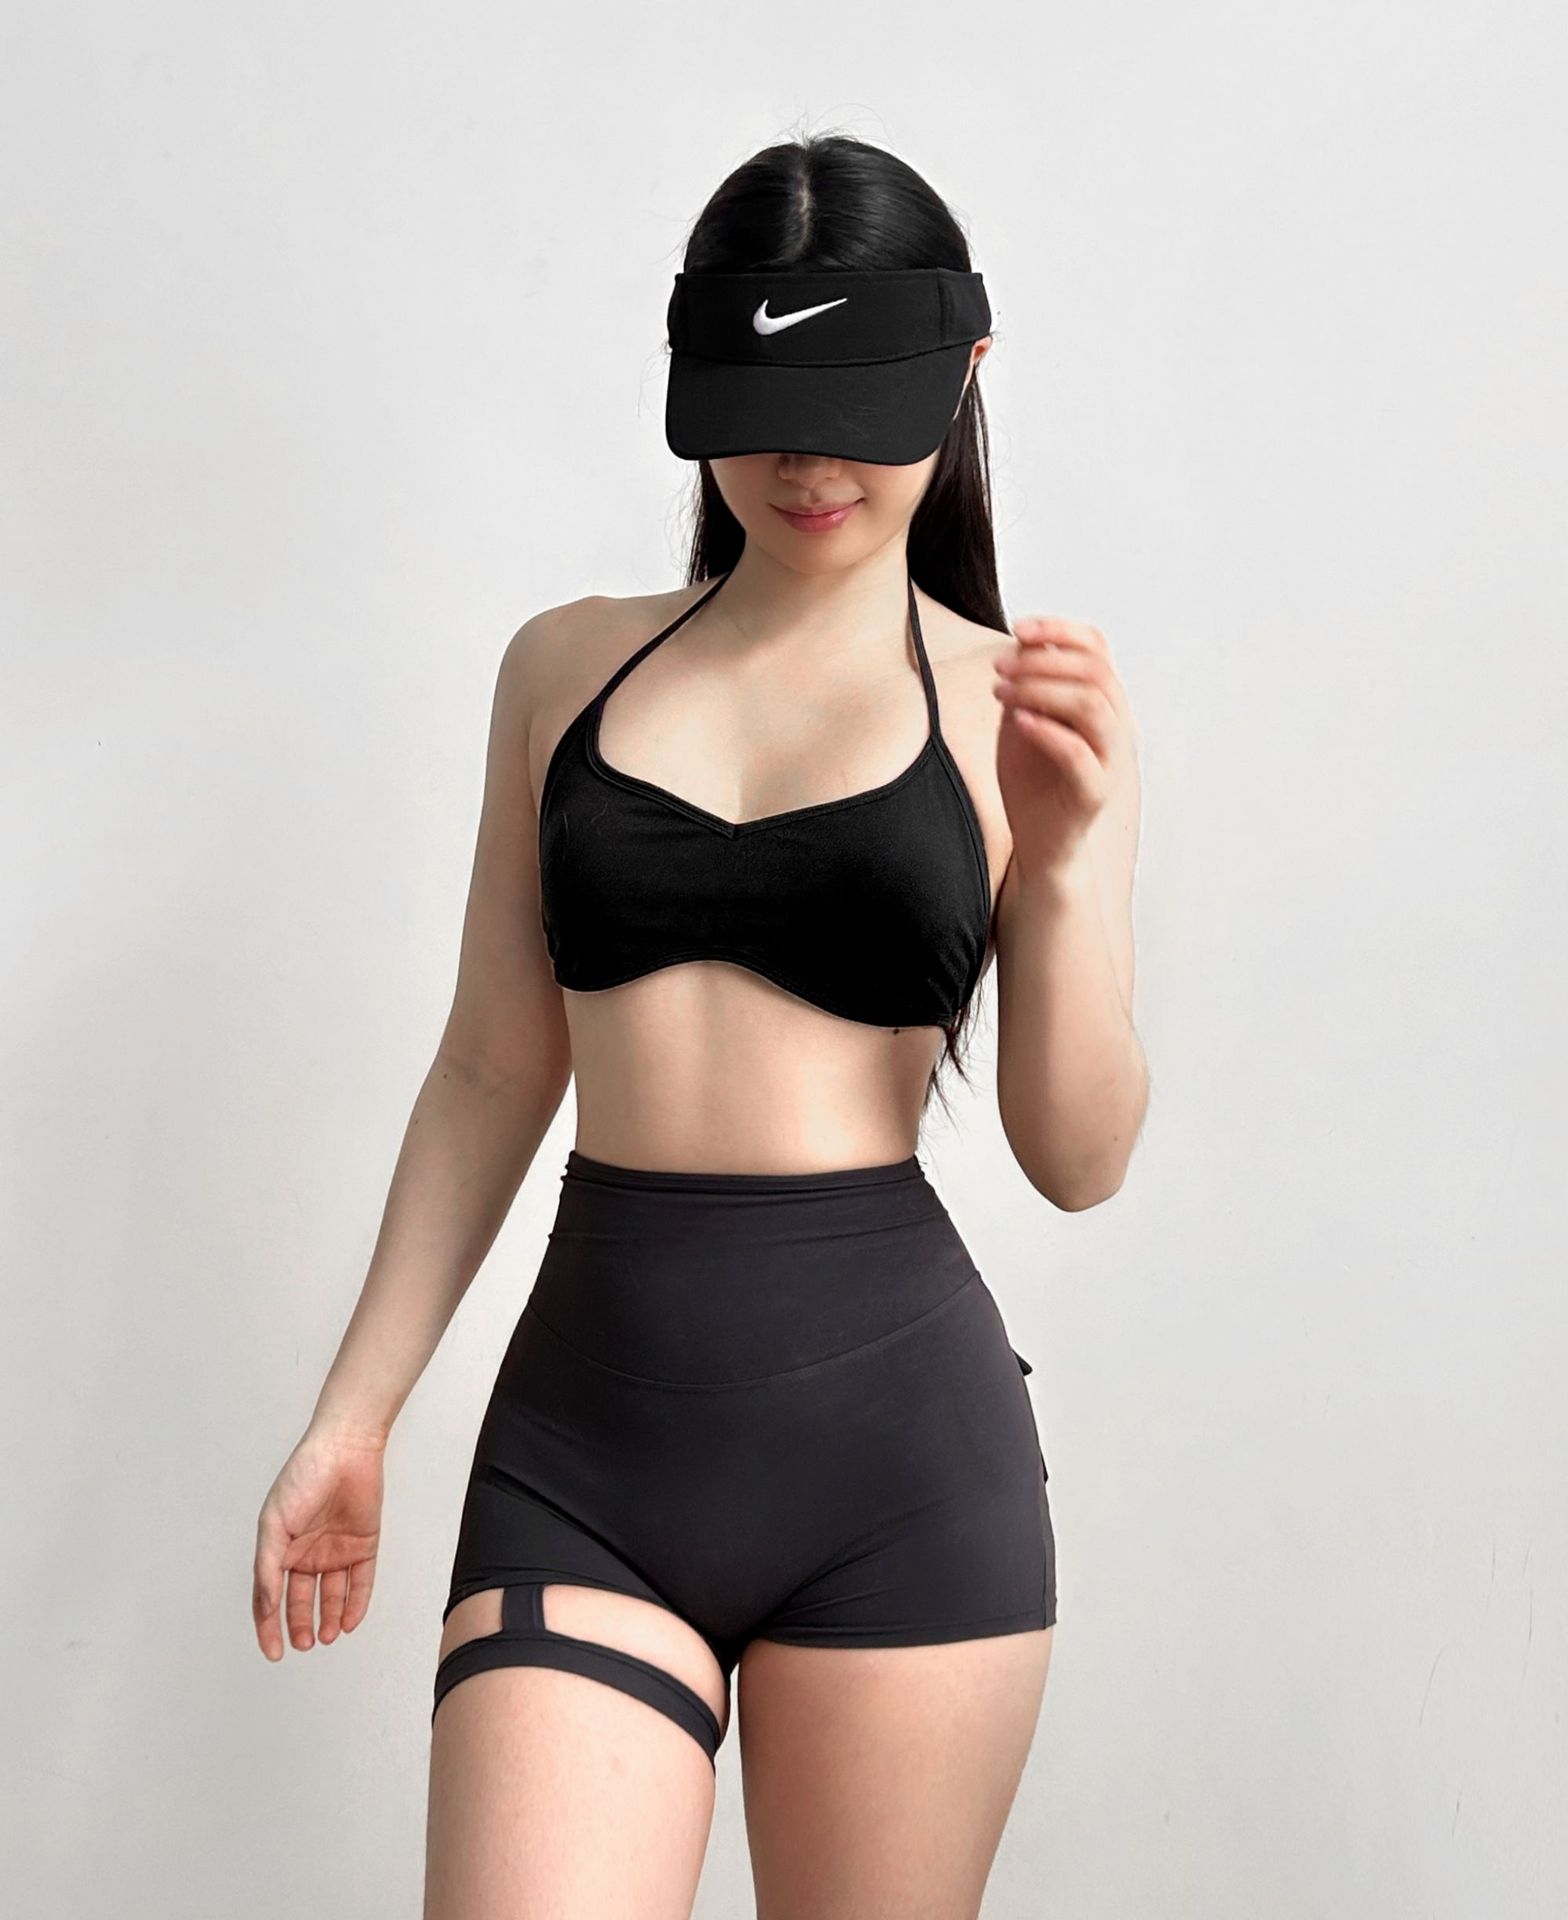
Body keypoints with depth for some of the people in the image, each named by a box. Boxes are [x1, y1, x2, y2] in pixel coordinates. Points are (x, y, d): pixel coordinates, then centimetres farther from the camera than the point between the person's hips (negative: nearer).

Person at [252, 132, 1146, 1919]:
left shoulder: (1018, 705, 3)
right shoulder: (567, 665, 10)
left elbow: (1079, 1161, 0)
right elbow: (494, 1065, 14)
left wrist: (1064, 865, -15)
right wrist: (353, 1415, 12)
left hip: (894, 1432, -1)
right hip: (586, 1427, 2)